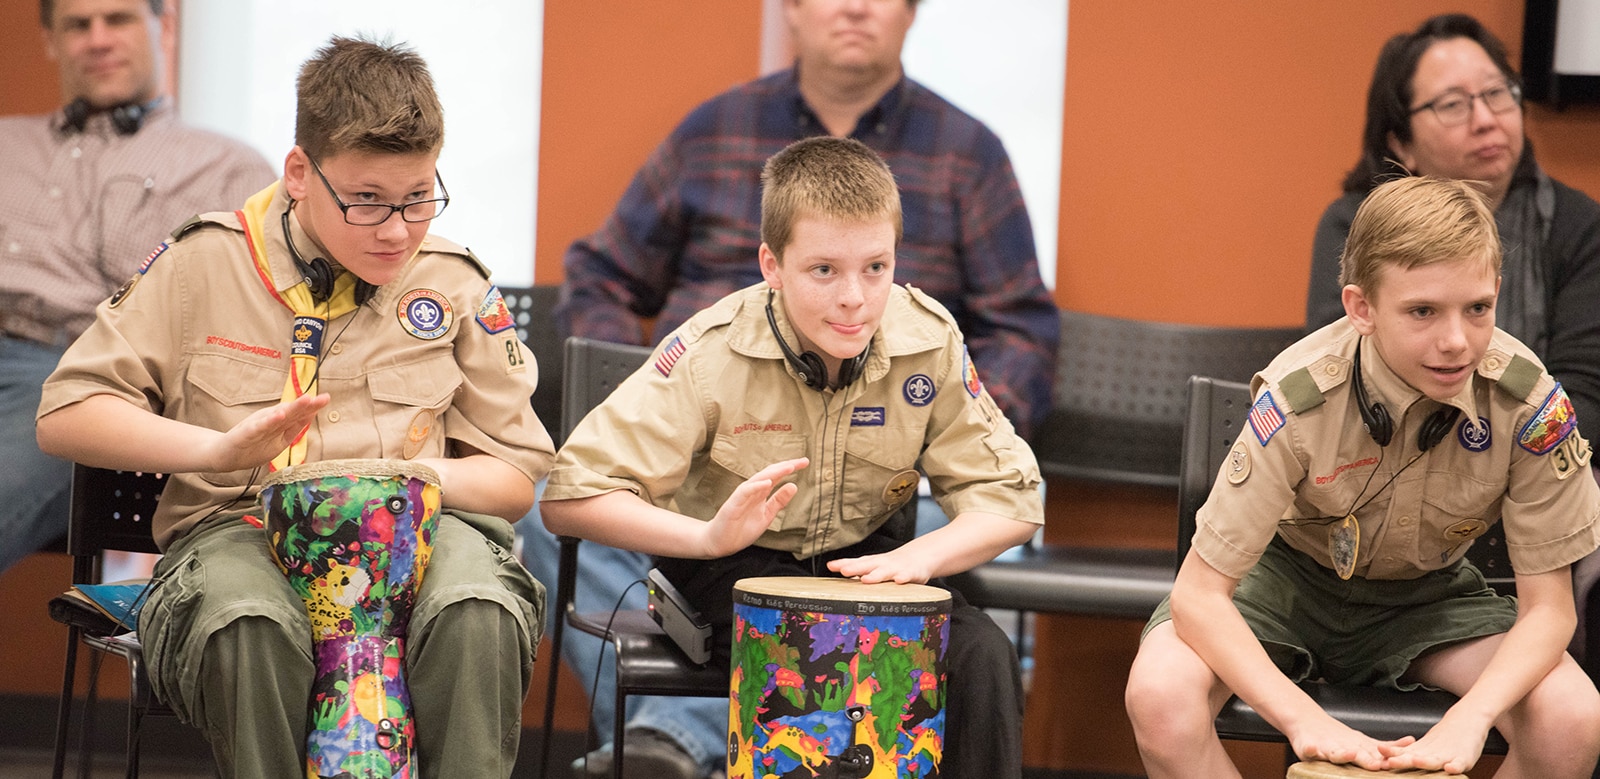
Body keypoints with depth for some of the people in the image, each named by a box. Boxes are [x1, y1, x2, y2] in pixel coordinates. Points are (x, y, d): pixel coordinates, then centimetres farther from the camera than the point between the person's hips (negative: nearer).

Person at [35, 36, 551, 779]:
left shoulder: (456, 287, 9)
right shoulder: (205, 264, 4)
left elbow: (517, 478, 13)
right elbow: (65, 416, 3)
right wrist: (218, 447, -13)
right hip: (236, 526, -1)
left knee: (477, 614, -36)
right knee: (247, 626, -39)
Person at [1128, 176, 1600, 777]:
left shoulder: (1528, 401, -26)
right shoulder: (1299, 399, -31)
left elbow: (1548, 608, -18)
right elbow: (1198, 594, -28)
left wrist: (1468, 719, -37)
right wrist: (1306, 721, -42)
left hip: (1425, 593, 2)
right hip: (1290, 573, -2)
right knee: (1159, 694, -32)